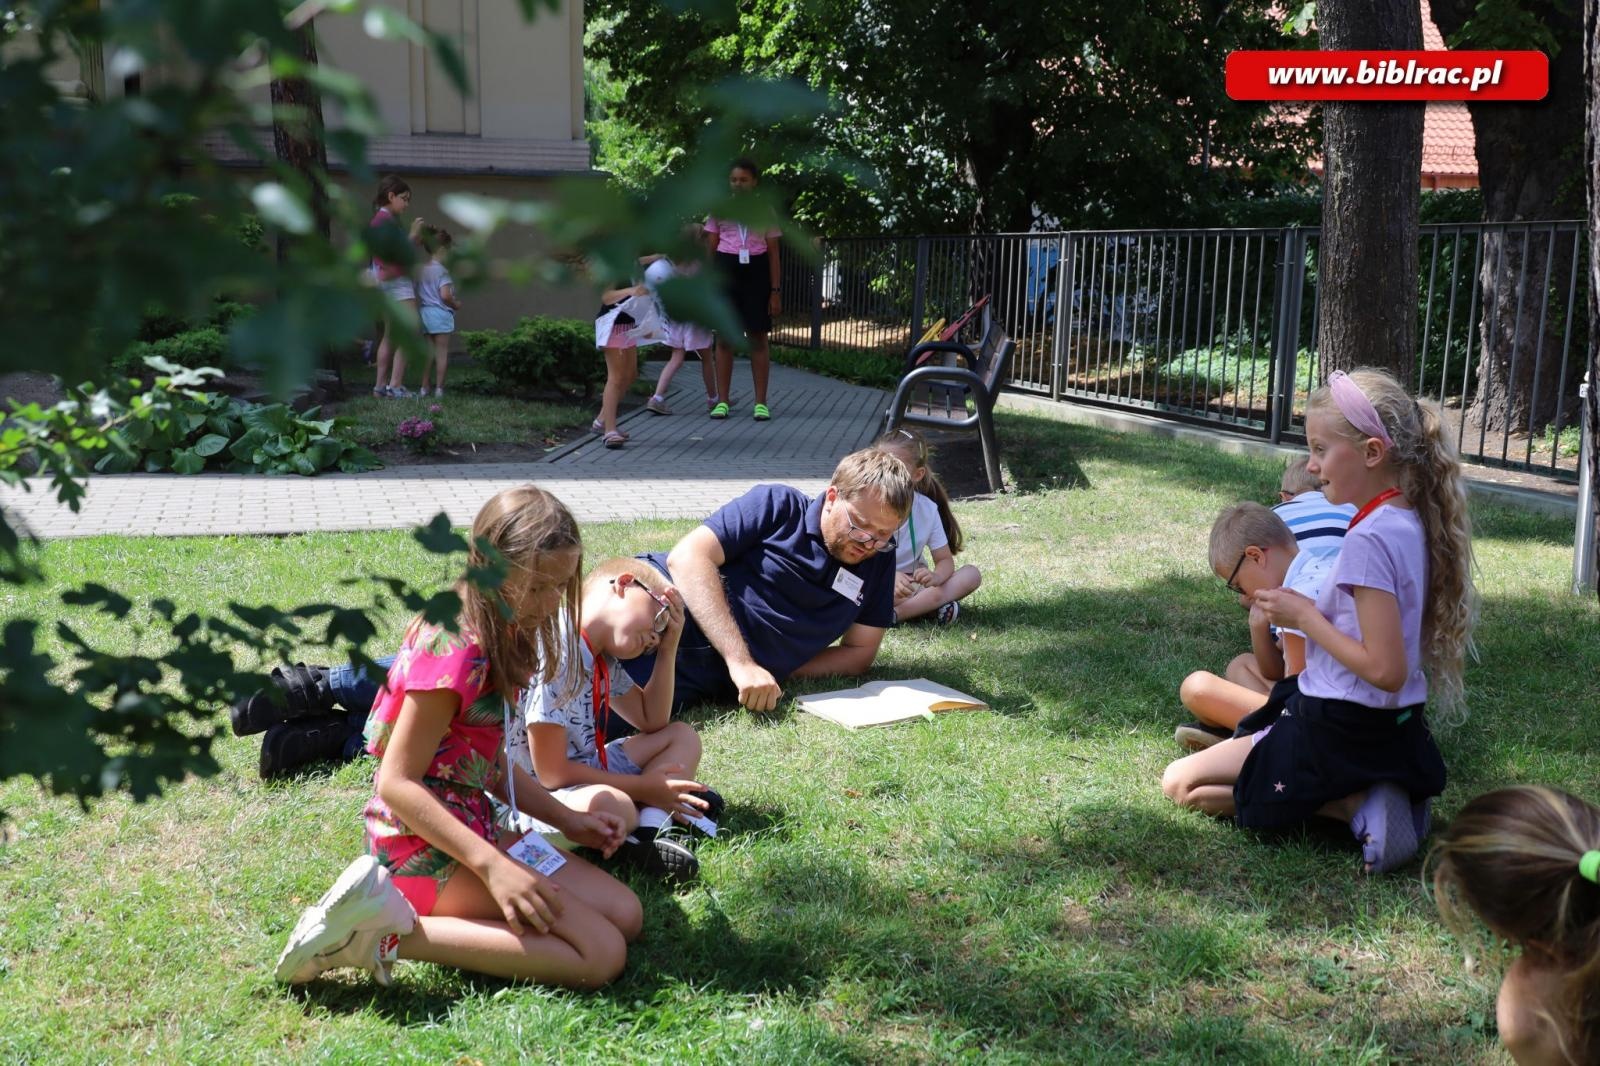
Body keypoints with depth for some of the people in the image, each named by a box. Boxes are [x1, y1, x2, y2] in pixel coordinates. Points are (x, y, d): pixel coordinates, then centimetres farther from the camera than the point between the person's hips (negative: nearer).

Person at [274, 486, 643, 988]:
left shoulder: (500, 636, 9)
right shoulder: (456, 649, -21)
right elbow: (397, 782, -22)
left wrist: (567, 821, 8)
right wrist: (492, 865, -28)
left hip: (470, 828, 10)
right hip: (424, 847, -10)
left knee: (625, 915, 4)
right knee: (602, 955, -16)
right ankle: (389, 936, -16)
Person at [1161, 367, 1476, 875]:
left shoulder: (1369, 539, -24)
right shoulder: (1412, 522, 3)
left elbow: (1385, 670, -26)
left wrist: (1304, 616, -18)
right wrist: (1309, 610, 7)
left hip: (1344, 734, -9)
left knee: (1180, 783, 0)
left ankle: (1354, 806, -9)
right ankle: (1364, 794, 7)